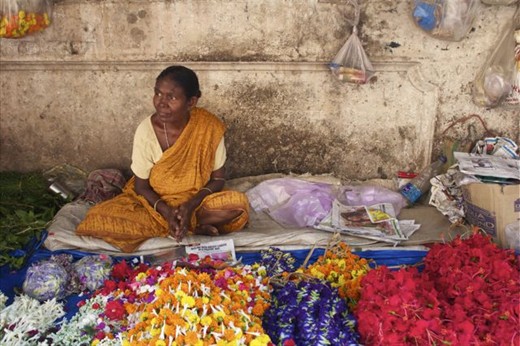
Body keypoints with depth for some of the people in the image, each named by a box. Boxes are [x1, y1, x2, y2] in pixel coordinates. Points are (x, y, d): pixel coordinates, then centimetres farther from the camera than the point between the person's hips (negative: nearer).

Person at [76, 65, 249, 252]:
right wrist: (167, 213, -26)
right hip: (155, 203, 1)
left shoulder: (209, 127, -18)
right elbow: (141, 186, -9)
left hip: (196, 202, 0)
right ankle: (195, 227, -17)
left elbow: (218, 178, -7)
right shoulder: (146, 130, -19)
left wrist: (191, 205, -24)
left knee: (239, 205, -29)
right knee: (100, 218, -26)